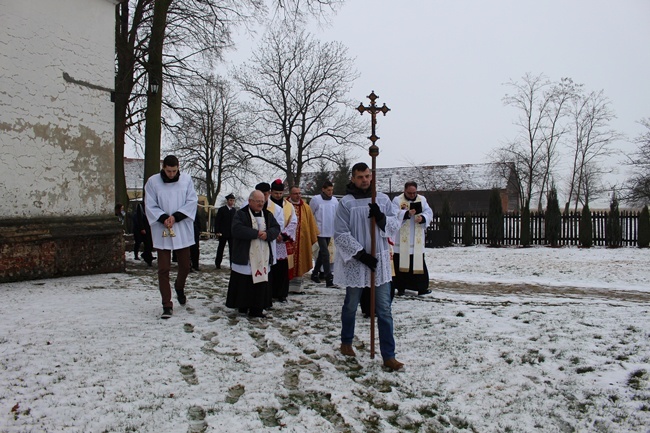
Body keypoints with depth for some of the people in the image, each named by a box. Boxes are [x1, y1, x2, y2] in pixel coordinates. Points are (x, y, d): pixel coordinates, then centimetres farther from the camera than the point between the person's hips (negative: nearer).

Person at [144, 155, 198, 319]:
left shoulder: (186, 179, 0)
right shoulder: (153, 181, -3)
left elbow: (192, 201, -3)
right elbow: (150, 206, -3)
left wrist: (176, 216, -15)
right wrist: (164, 218, -18)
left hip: (183, 231, 2)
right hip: (162, 232, -1)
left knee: (185, 266, 13)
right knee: (163, 269, -1)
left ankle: (179, 287, 44)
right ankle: (167, 305, 7)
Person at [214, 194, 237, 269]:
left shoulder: (234, 210, 7)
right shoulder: (222, 209, -3)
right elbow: (217, 221, -4)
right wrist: (217, 231, -11)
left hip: (232, 233, 2)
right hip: (223, 233, -2)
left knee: (232, 249, -2)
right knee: (221, 248, 10)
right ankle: (218, 263, 24)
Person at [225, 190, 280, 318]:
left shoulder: (268, 215, 13)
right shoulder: (241, 214, -2)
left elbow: (276, 228, 6)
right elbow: (237, 229, -18)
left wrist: (267, 234, -15)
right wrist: (256, 233, -18)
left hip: (263, 257, 4)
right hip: (245, 256, -4)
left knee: (261, 282, 2)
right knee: (243, 282, 1)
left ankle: (257, 309, 8)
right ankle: (243, 306, 15)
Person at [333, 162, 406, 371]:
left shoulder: (382, 199, 3)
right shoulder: (346, 202, -8)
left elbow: (396, 223, 4)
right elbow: (341, 234, -11)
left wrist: (381, 218, -17)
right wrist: (361, 254, -16)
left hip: (380, 260, 3)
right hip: (355, 262, -2)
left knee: (384, 310, 3)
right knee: (351, 305, 16)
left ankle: (388, 356, 10)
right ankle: (346, 343, 38)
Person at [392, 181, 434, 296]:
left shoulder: (422, 200, 9)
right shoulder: (397, 200, -2)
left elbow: (429, 213, 4)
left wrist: (423, 218, -17)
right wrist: (407, 214, -25)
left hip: (417, 241, 3)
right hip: (401, 241, -2)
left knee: (419, 263, 4)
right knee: (400, 263, 3)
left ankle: (422, 287, 12)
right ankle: (400, 287, 14)